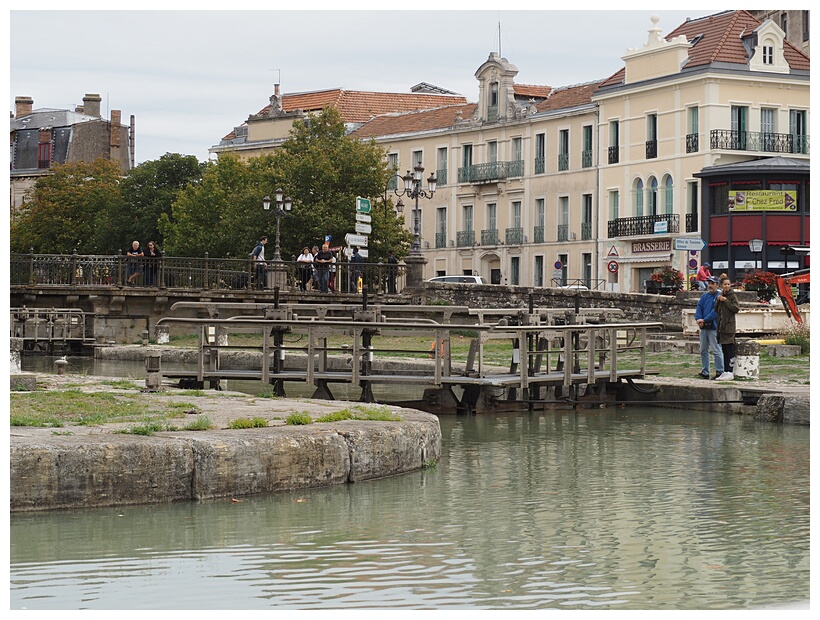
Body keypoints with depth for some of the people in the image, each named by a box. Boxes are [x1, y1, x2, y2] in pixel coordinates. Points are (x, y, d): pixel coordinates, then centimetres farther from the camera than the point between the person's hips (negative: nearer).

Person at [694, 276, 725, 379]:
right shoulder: (704, 296, 15)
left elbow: (715, 311, -15)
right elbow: (699, 308, 8)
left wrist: (704, 320, -18)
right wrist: (698, 319, -11)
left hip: (713, 327, -7)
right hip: (703, 328, 7)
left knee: (716, 350, -7)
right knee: (703, 350, 10)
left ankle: (719, 371, -4)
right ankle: (705, 372, 17)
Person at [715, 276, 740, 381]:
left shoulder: (732, 295, -5)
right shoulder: (720, 295, 16)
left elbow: (736, 308, -15)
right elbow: (716, 310, 14)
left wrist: (726, 301, -14)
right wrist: (718, 300, -2)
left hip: (730, 325, -8)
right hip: (721, 325, 8)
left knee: (730, 350, -9)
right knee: (724, 350, 10)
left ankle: (730, 372, -12)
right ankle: (726, 371, 14)